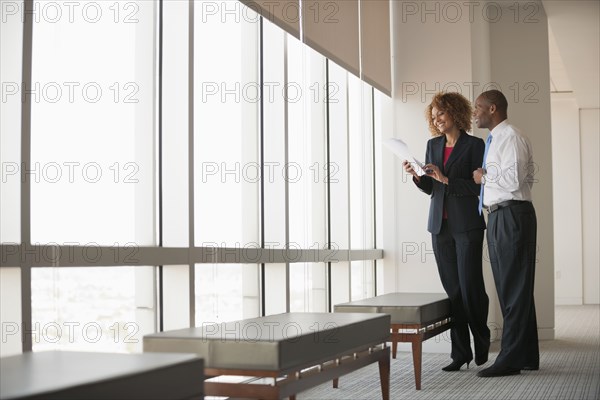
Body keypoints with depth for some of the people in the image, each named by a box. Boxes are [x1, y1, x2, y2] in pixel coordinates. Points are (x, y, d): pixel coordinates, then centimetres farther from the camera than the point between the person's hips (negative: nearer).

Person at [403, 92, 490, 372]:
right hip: (440, 225, 5)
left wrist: (446, 179, -16)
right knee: (452, 289, 3)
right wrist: (415, 175, -4)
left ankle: (481, 341, 18)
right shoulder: (433, 145, 14)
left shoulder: (474, 145, -2)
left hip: (467, 225, -4)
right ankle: (460, 352, 8)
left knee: (470, 286, -5)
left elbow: (478, 185, -9)